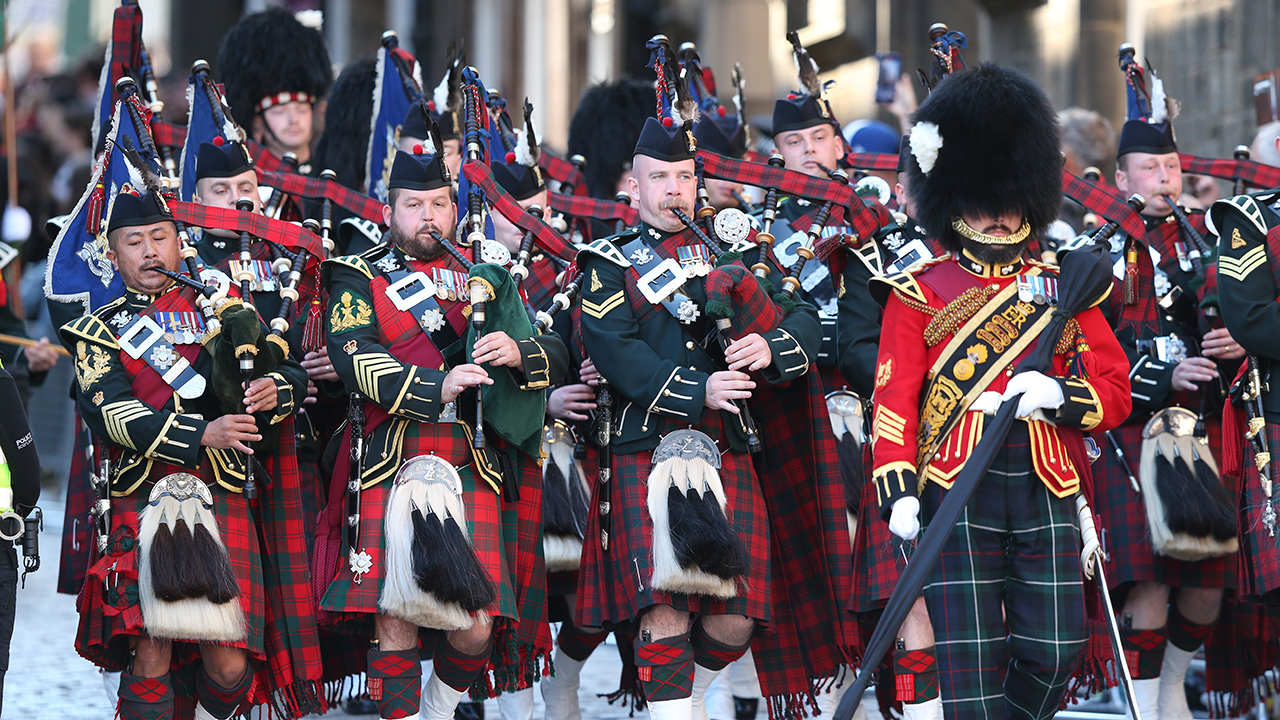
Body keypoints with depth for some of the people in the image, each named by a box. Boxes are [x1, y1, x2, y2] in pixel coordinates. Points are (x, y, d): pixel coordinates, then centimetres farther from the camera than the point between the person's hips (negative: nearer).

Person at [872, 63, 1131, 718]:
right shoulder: (920, 292, 5)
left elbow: (1116, 392, 11)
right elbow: (894, 397, 0)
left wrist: (1060, 394, -11)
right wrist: (897, 489, -13)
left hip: (1047, 494, 3)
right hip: (956, 492, -3)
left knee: (1055, 654, 0)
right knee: (970, 660, -4)